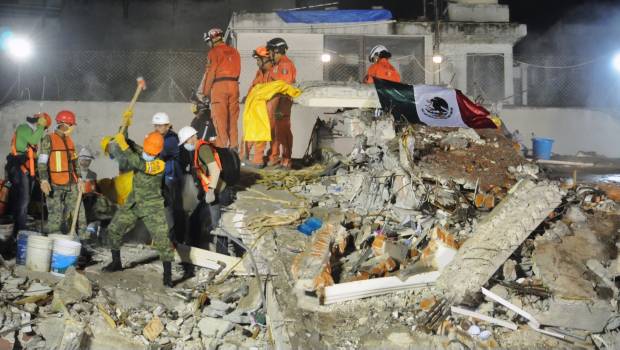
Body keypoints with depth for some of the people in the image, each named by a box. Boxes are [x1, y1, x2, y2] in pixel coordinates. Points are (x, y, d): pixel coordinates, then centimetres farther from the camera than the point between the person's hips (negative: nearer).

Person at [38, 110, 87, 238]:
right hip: (55, 185, -6)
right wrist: (44, 180, -20)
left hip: (71, 184, 6)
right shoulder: (49, 139, -6)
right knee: (56, 216, -4)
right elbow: (42, 162, -10)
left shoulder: (69, 140, 14)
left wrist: (79, 178, 12)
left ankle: (83, 238, 11)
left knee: (79, 211, 5)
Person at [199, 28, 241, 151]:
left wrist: (206, 92, 1)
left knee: (220, 119, -3)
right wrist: (232, 82, 12)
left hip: (219, 85, -6)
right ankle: (234, 145, 9)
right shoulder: (234, 51, 16)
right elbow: (237, 71, 11)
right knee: (233, 118, 9)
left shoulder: (214, 52, -2)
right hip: (234, 85, 6)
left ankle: (222, 145, -8)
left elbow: (210, 73, -5)